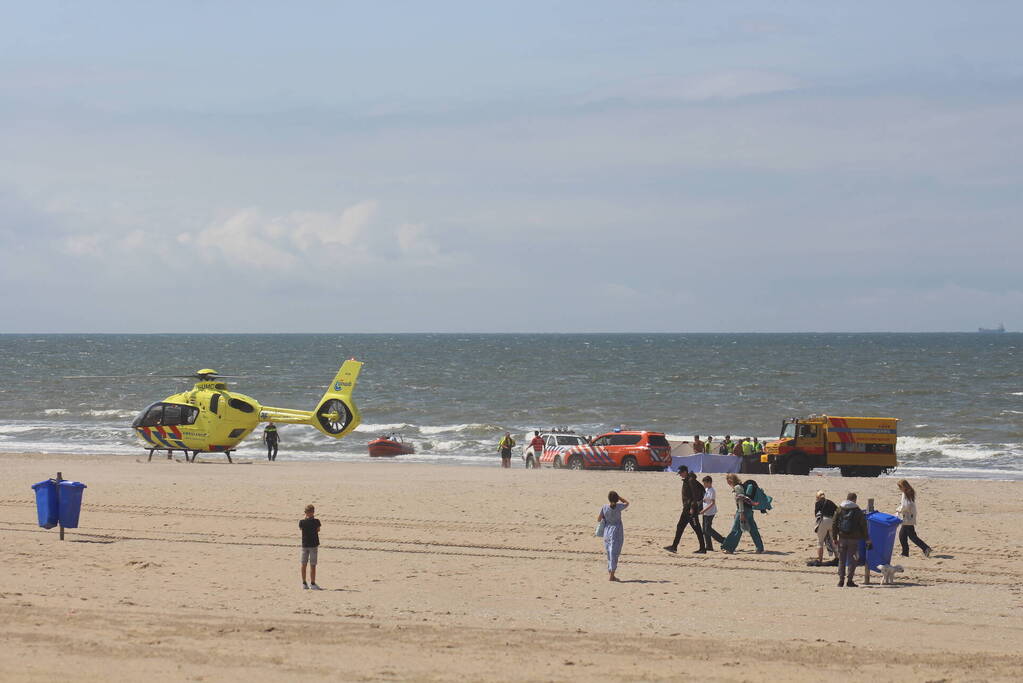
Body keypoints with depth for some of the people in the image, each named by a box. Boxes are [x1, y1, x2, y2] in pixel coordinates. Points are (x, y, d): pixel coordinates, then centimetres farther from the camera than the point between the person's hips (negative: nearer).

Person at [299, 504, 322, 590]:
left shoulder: (302, 522, -5)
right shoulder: (316, 521, -12)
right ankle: (312, 583, 1)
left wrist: (305, 517, 12)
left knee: (304, 564, 11)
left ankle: (304, 583, 15)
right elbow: (318, 530, 4)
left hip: (304, 545, 3)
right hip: (313, 544, -3)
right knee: (312, 565, 1)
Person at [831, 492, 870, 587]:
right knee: (852, 560, 4)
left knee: (842, 560, 9)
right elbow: (863, 526, -1)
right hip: (854, 539, -2)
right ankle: (849, 581, -1)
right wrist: (867, 539, 6)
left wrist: (834, 538, 8)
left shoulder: (840, 510, 2)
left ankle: (841, 580, 7)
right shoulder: (858, 511, -3)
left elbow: (834, 524, 2)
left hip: (842, 538, 2)